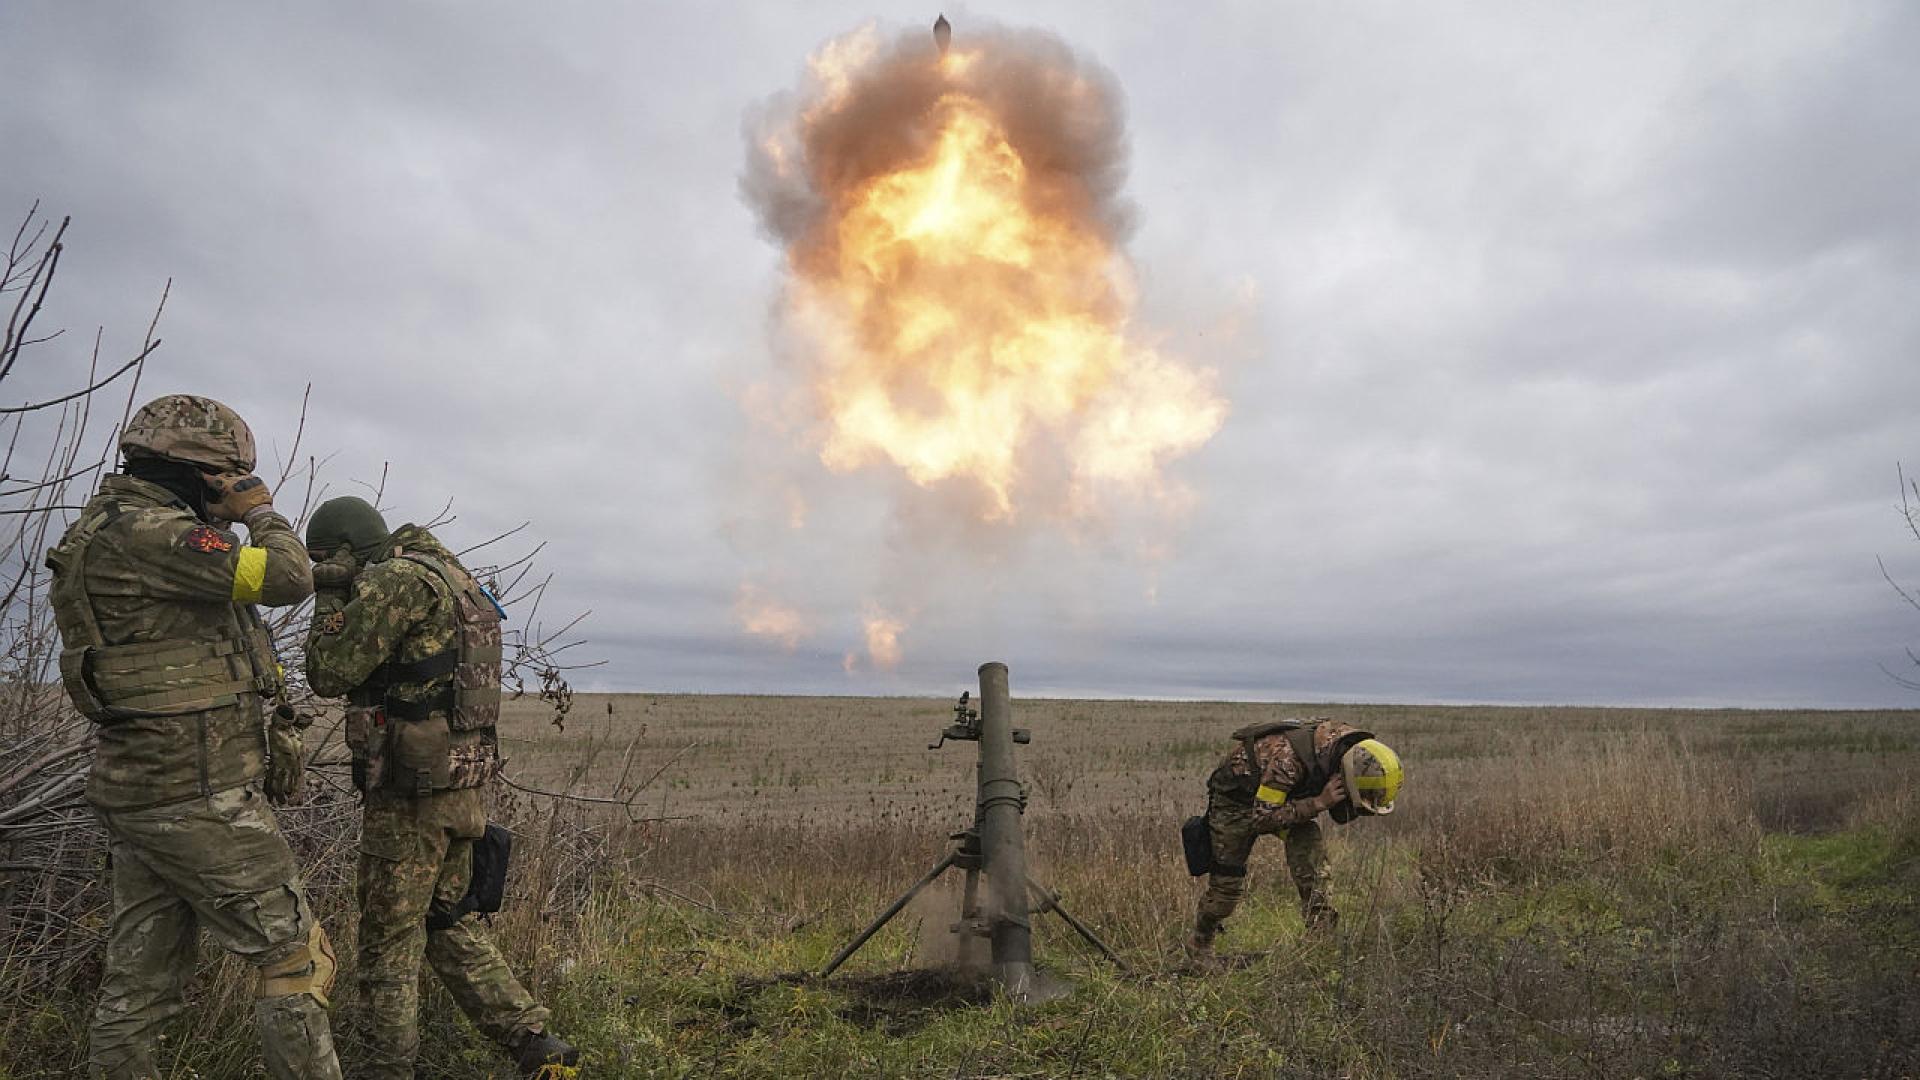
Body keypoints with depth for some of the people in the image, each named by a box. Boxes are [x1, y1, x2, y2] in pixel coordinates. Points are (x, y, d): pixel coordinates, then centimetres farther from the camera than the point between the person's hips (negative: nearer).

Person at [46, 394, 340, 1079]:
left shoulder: (116, 527, 17)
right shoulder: (146, 531, -16)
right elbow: (287, 578, -22)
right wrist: (260, 512, -5)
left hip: (140, 792, 10)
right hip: (200, 798, -10)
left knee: (140, 983, 15)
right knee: (295, 958, -2)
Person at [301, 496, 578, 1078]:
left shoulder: (395, 579, -13)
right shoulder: (449, 574, 16)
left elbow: (329, 674, -11)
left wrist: (329, 599, 2)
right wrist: (343, 595, 16)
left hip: (414, 789, -9)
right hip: (466, 784, 9)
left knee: (390, 940, 6)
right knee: (450, 924, 18)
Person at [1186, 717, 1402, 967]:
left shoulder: (1352, 747, -20)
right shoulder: (1289, 758, -42)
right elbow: (1261, 818, -34)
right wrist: (1318, 803, -39)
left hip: (1282, 794, 6)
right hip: (1237, 796, -6)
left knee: (1310, 844, -21)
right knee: (1227, 881, 1)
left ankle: (1322, 931, -17)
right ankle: (1199, 943, 24)